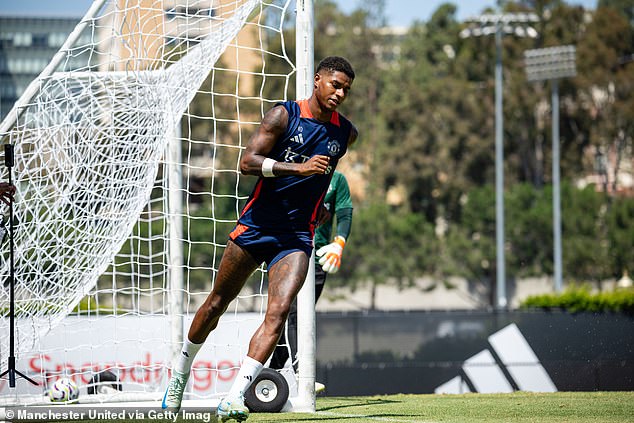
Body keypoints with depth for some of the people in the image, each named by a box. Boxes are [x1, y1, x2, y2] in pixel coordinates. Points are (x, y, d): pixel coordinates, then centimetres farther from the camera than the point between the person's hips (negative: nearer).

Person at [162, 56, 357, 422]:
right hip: (256, 225, -2)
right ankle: (181, 371, 34)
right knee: (217, 302, 11)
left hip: (297, 236, 2)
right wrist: (297, 168, -26)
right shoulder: (284, 115, -7)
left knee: (278, 313, -18)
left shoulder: (346, 133, 7)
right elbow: (247, 162, -16)